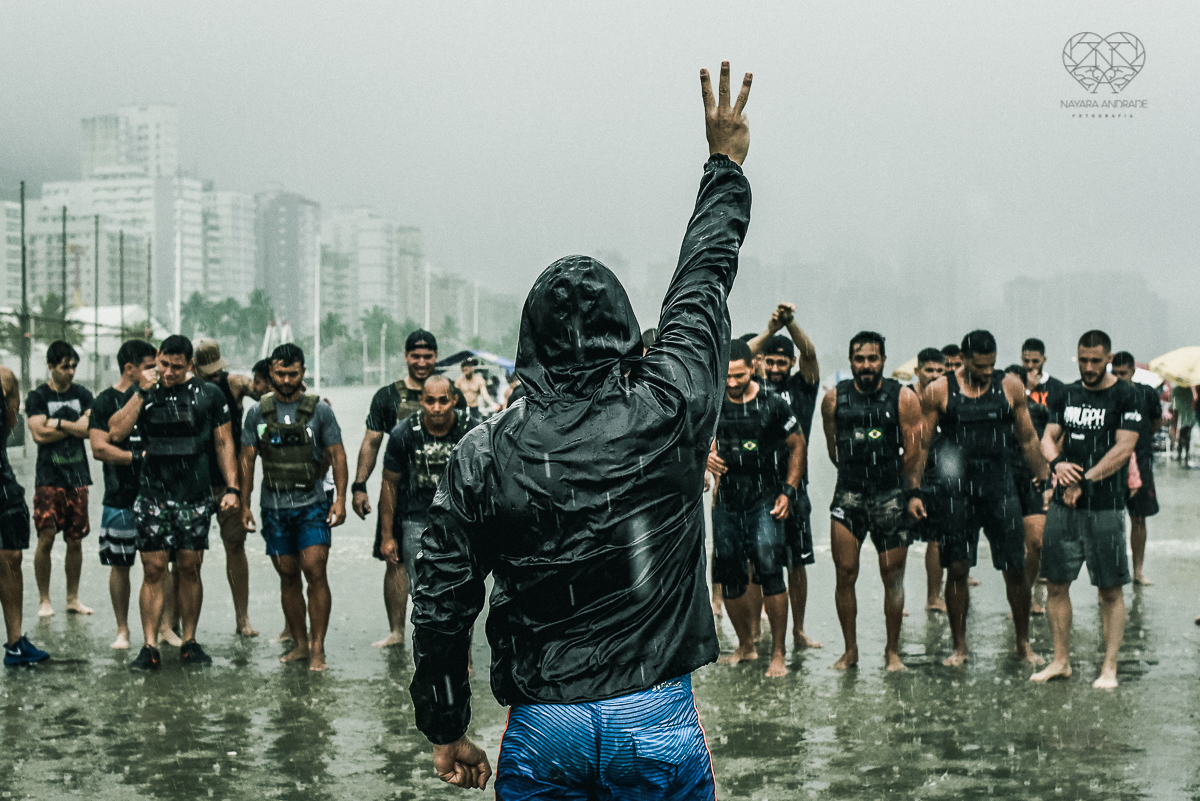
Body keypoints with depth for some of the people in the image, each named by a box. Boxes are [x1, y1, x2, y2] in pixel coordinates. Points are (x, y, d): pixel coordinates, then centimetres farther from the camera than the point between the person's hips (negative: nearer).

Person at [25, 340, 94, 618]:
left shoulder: (82, 394, 10)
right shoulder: (37, 396, 1)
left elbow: (91, 430, -4)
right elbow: (39, 433, -12)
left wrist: (58, 423, -9)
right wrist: (75, 426, -5)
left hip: (77, 476, 3)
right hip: (48, 477, -3)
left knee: (75, 540, 6)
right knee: (46, 538, -8)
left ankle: (73, 598, 15)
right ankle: (44, 600, 3)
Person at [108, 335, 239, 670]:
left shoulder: (209, 394, 3)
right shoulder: (143, 393, 4)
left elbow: (223, 443, 7)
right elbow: (116, 433, -8)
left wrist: (232, 487, 0)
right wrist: (141, 392, -12)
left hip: (195, 496, 0)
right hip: (153, 495, 0)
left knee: (190, 568, 4)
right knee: (153, 569, -3)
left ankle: (189, 641, 14)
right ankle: (150, 647, 0)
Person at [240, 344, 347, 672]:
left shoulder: (320, 410, 0)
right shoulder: (257, 412, 6)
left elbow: (337, 455, 0)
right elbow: (247, 460, 10)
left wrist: (340, 499, -9)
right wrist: (244, 504, 5)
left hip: (312, 507, -2)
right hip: (274, 508, 3)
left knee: (315, 572, -12)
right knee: (288, 577, 8)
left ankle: (318, 648, -7)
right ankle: (300, 643, 19)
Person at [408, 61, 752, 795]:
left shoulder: (483, 455, -2)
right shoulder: (667, 411, -5)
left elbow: (441, 602, 0)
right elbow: (704, 280, 10)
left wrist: (446, 728, 13)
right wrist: (726, 165, 25)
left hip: (541, 730, 1)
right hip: (659, 721, -1)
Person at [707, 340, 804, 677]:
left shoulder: (772, 404, -6)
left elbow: (797, 445, 3)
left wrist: (788, 491, -3)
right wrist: (705, 455, -9)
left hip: (764, 499, -4)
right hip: (727, 499, 4)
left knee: (769, 569, -15)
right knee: (729, 578, 7)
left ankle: (778, 653, -7)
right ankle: (746, 645, 26)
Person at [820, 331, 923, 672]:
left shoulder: (904, 398, 0)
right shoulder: (834, 398, 5)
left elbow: (913, 451, 0)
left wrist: (913, 494, -2)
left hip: (891, 495, -1)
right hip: (848, 494, 1)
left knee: (893, 576, 2)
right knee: (845, 574, -3)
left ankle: (892, 651, 15)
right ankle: (850, 650, 10)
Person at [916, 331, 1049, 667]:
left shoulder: (1011, 387, 5)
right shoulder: (939, 391, 1)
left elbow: (1028, 440, 13)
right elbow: (921, 444, 4)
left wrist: (1046, 481, 10)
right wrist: (914, 492, -3)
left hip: (1001, 486, 1)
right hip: (955, 489, -1)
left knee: (1015, 568, 1)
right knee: (956, 569, 1)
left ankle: (1023, 642, 18)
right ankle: (959, 645, 14)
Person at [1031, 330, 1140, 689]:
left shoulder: (1125, 396, -4)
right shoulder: (1066, 396, 12)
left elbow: (1124, 448, -12)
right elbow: (1049, 437, 11)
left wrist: (1084, 481, -15)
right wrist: (1057, 463, -11)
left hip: (1105, 507, -5)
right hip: (1063, 503, 5)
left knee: (1111, 590, -1)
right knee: (1056, 584, 7)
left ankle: (1109, 667, 7)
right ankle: (1061, 660, 18)